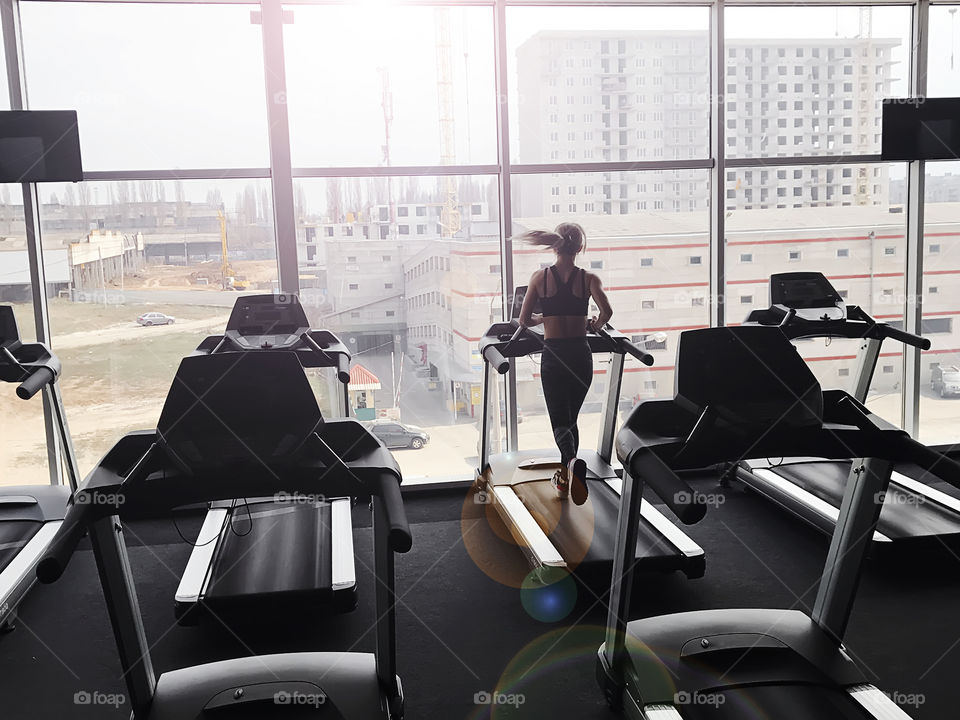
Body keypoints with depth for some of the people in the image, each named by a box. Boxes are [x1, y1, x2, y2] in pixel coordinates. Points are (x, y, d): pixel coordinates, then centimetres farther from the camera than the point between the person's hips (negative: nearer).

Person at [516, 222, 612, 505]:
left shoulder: (539, 277, 0)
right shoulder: (589, 278, 0)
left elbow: (524, 320, 2)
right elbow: (606, 312, -14)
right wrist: (594, 324, 8)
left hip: (553, 356, -1)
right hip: (581, 355, 1)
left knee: (560, 421, 2)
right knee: (571, 417, 18)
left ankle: (572, 462, -28)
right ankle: (565, 479, 23)